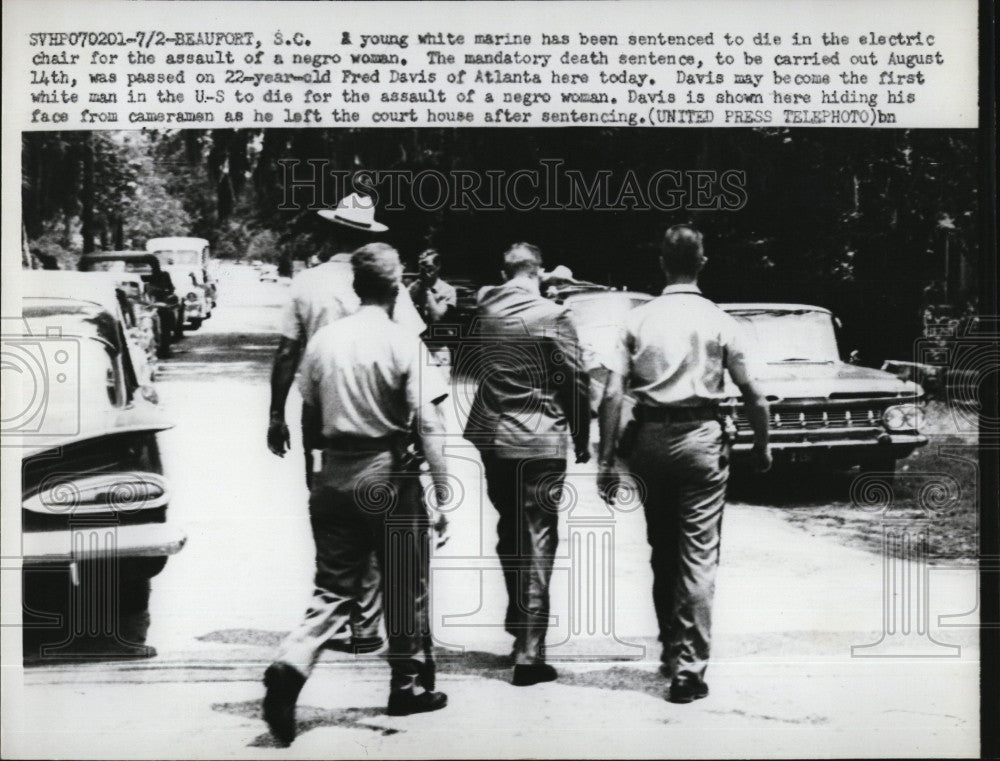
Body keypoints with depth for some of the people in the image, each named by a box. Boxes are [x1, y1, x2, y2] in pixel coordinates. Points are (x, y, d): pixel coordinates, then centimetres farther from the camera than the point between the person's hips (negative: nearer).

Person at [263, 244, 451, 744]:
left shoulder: (323, 340, 3)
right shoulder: (403, 344, -10)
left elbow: (309, 424, 10)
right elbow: (429, 428, -15)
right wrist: (444, 495, -13)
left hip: (334, 479, 4)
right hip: (389, 480, -4)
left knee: (334, 591, 10)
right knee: (405, 588, 12)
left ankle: (291, 665, -11)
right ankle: (408, 685, 24)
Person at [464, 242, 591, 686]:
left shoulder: (485, 307, 1)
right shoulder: (552, 316, -12)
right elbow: (576, 382, -10)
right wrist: (582, 441, 3)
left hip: (491, 436, 5)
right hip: (539, 441, -5)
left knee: (509, 532, 23)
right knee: (537, 542, -1)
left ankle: (517, 618, 39)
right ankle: (529, 653, -3)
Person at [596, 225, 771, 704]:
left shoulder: (638, 319, 1)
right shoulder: (719, 322, -2)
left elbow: (612, 394, -5)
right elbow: (752, 395, -1)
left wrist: (607, 458, -1)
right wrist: (762, 448, 13)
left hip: (650, 439, 3)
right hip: (701, 438, -2)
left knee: (661, 551, 18)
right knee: (698, 556, 1)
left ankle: (670, 650, 30)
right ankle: (689, 669, -2)